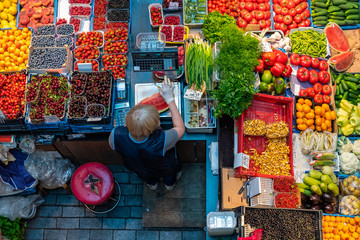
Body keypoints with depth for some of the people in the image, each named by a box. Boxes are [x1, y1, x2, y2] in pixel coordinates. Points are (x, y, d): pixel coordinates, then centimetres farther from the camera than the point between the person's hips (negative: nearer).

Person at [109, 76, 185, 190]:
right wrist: (170, 99, -22)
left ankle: (151, 183, 66)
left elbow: (112, 145, -13)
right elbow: (180, 128, -25)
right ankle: (170, 182, 61)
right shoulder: (161, 141, -47)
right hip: (163, 171, -2)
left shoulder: (116, 135, -40)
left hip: (137, 170, 2)